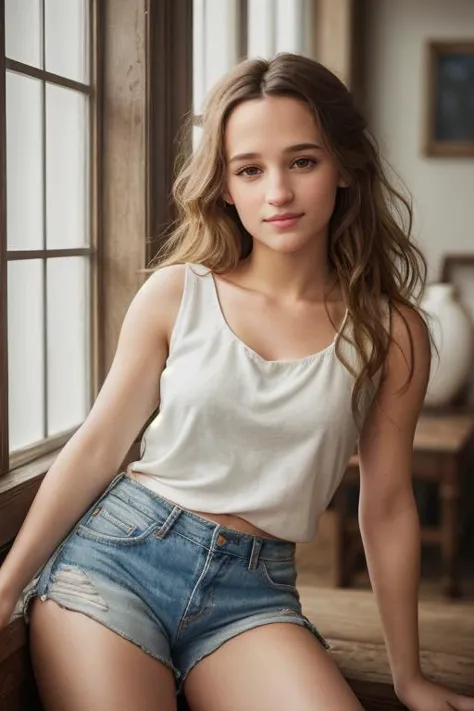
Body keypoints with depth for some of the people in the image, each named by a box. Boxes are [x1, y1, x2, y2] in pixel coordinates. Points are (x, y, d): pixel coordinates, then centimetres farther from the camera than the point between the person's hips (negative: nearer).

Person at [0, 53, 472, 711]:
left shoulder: (392, 332, -1)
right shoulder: (176, 293, -2)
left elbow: (387, 508, 5)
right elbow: (96, 446, 1)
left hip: (254, 592, 1)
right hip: (114, 556, 0)